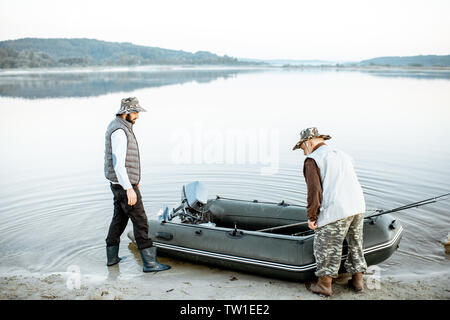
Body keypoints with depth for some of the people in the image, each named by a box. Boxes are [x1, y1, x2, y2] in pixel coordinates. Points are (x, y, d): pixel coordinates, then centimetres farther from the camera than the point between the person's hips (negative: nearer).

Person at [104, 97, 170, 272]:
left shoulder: (118, 126, 13)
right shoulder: (119, 131, -20)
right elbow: (118, 164, -25)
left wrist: (134, 179, 27)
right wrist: (129, 189, -27)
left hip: (120, 183, 10)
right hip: (124, 185, -10)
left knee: (119, 218, 17)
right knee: (140, 221, -6)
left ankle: (112, 257, 27)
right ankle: (149, 262, -2)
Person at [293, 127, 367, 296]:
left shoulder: (312, 160, -2)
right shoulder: (343, 155, 22)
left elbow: (314, 190, -12)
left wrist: (311, 217, -6)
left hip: (335, 211, -8)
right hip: (358, 207, 8)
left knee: (326, 248, 5)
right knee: (355, 244, 20)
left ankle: (324, 285, 14)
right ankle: (357, 280, 31)